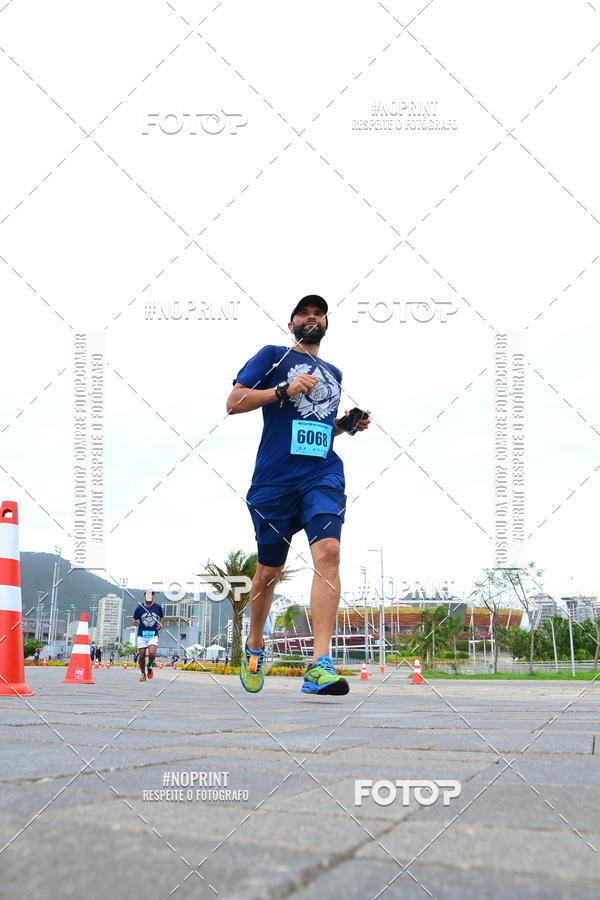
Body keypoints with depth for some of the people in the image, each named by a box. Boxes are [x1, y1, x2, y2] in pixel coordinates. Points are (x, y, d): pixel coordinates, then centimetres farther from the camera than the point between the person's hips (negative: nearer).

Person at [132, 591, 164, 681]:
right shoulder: (139, 608, -1)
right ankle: (143, 673, 22)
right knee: (141, 655, 1)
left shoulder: (158, 607, 2)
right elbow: (134, 621, 6)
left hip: (153, 635, 0)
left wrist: (160, 624, 1)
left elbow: (161, 617, 20)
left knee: (152, 654, -18)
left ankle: (149, 666, 14)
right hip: (142, 635, 0)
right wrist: (136, 622, -18)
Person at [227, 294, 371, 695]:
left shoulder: (333, 373, 24)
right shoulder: (273, 356, 10)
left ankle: (319, 666, -26)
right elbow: (234, 402, 0)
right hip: (275, 478, -2)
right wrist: (283, 390, -11)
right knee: (269, 570, 6)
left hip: (323, 474, 3)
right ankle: (255, 646, 33)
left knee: (328, 552, -21)